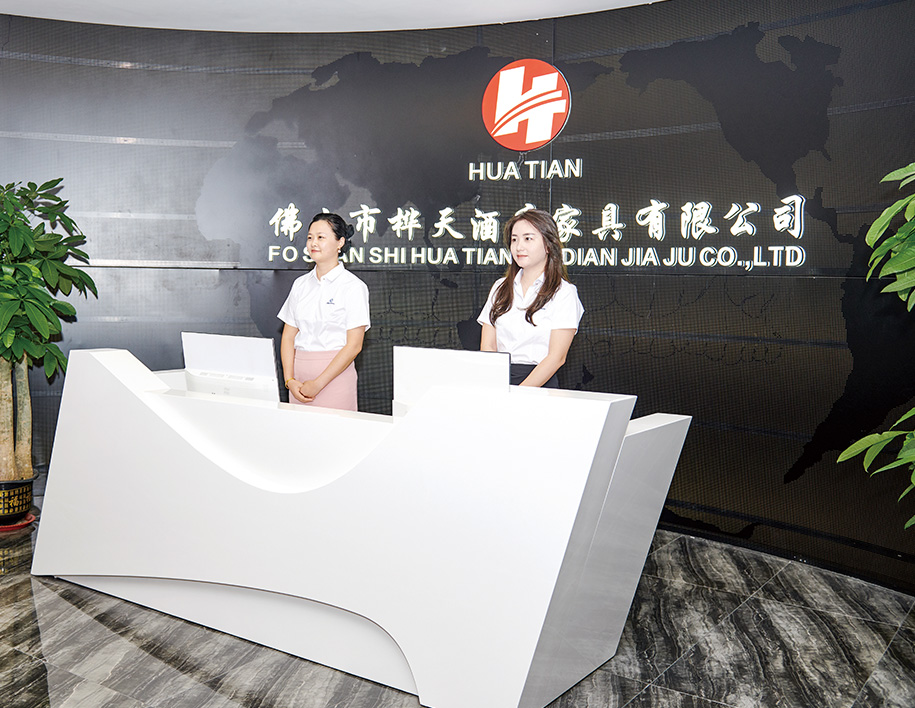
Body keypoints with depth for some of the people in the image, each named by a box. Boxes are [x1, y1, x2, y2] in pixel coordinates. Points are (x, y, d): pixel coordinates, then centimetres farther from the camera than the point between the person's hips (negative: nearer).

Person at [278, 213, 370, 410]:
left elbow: (354, 345, -11)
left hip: (335, 374, -4)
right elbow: (288, 336, 10)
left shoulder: (353, 286, -5)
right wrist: (290, 380, -4)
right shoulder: (301, 284, 11)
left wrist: (318, 384, -13)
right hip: (299, 376, 5)